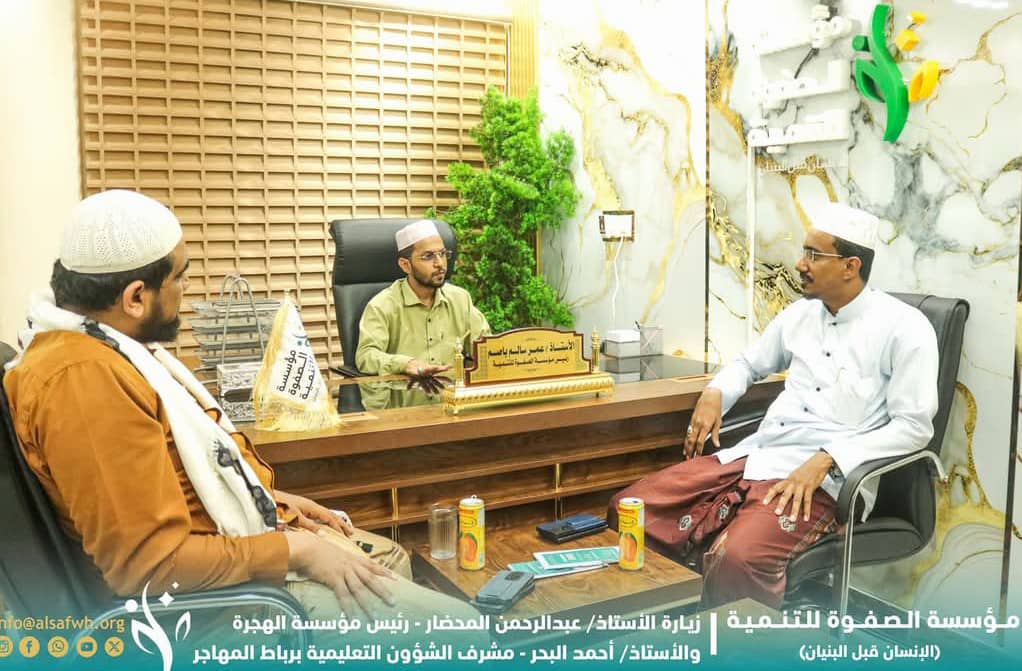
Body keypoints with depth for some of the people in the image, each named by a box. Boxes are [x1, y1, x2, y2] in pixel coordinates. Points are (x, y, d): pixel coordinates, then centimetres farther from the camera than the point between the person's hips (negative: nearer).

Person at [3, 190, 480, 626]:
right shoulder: (86, 378, -29)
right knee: (460, 625, -10)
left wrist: (270, 498, 9)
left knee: (388, 557, 27)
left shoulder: (108, 345, 6)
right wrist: (294, 549, -22)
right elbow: (148, 563, -30)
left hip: (227, 536, 11)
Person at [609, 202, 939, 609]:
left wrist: (825, 460, -19)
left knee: (737, 557, -37)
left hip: (825, 478, -6)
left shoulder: (903, 327, -3)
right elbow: (749, 364, 30)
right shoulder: (799, 313, 16)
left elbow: (914, 426, -8)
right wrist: (713, 395, 7)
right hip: (751, 456, 6)